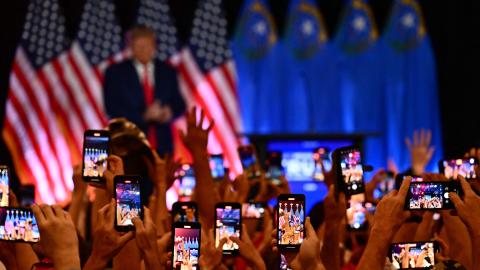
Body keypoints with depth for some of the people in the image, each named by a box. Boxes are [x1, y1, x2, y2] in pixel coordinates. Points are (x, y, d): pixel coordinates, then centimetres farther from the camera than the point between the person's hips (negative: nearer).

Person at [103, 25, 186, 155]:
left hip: (162, 145, 3)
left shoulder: (168, 72, 12)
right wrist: (143, 116, -16)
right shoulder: (115, 72, 3)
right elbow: (112, 109, -4)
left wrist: (169, 113, -8)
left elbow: (179, 105, 16)